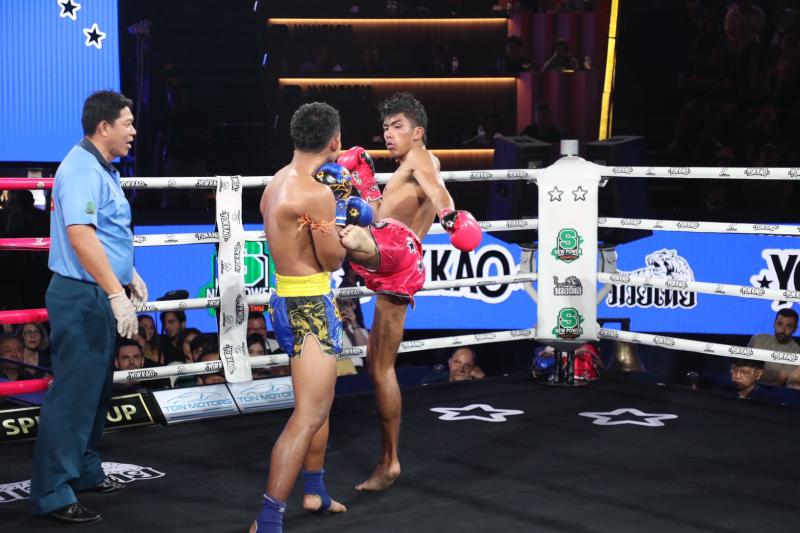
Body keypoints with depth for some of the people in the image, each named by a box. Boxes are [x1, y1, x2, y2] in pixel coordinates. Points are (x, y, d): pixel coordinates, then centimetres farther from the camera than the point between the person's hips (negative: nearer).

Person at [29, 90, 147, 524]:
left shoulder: (102, 169, 15)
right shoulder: (82, 169, -18)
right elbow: (80, 236, -27)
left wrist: (129, 275, 29)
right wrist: (116, 294, -28)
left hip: (99, 297, 10)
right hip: (82, 297, -10)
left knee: (96, 390, 18)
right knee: (73, 394, -7)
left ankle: (85, 471, 30)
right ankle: (52, 494, -2)